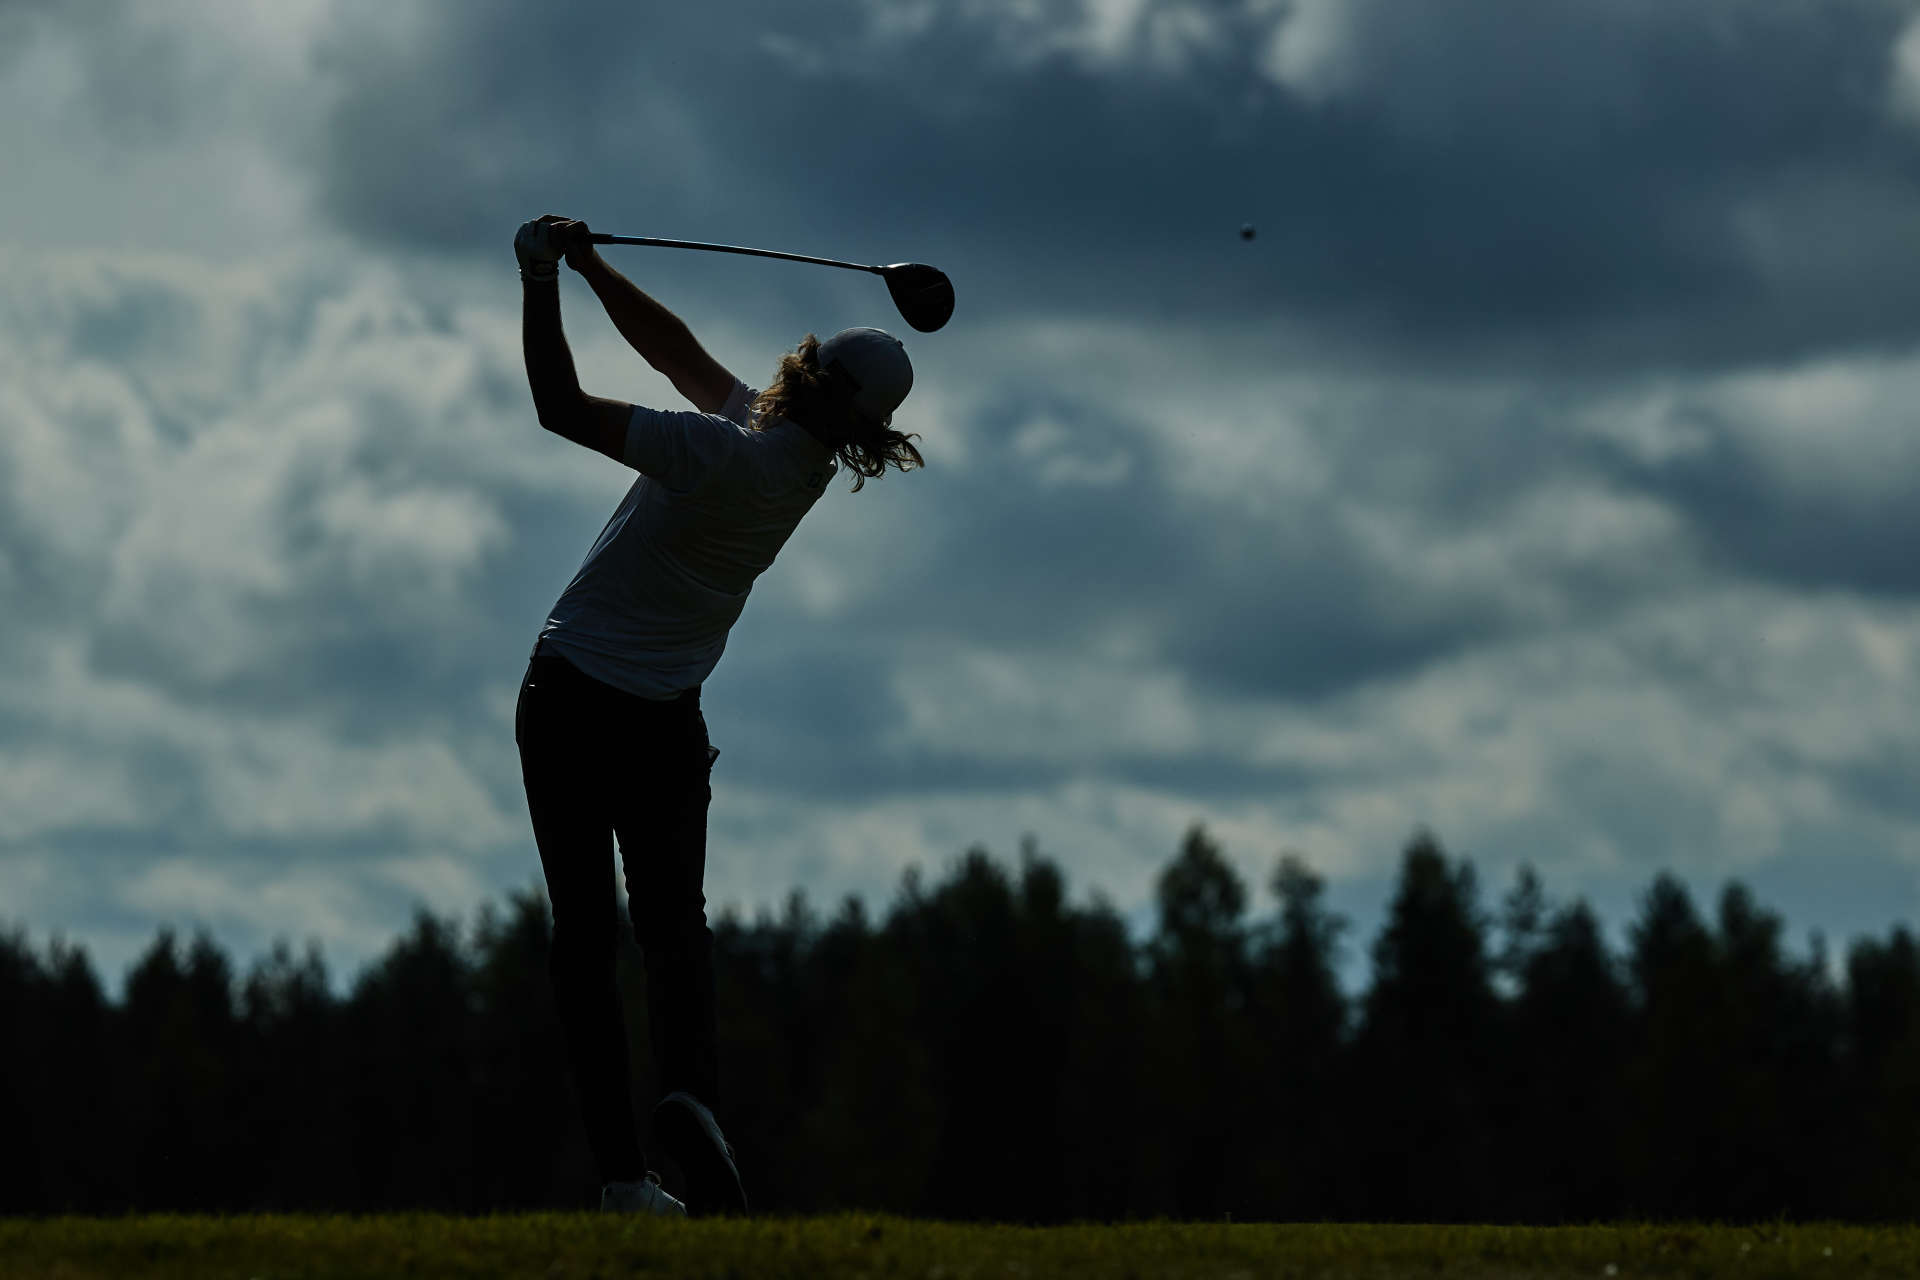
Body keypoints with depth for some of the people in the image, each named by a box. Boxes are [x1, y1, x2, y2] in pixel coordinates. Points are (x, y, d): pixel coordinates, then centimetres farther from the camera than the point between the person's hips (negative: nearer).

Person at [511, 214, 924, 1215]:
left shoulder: (723, 456, -24)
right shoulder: (807, 456, -2)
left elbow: (563, 407, -23)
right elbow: (679, 353, 6)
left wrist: (540, 279, -16)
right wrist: (589, 268, -1)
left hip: (565, 697, -5)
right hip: (663, 717, 5)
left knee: (584, 929, 2)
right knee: (671, 916, 13)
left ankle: (618, 1161, -8)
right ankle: (689, 1085, -18)